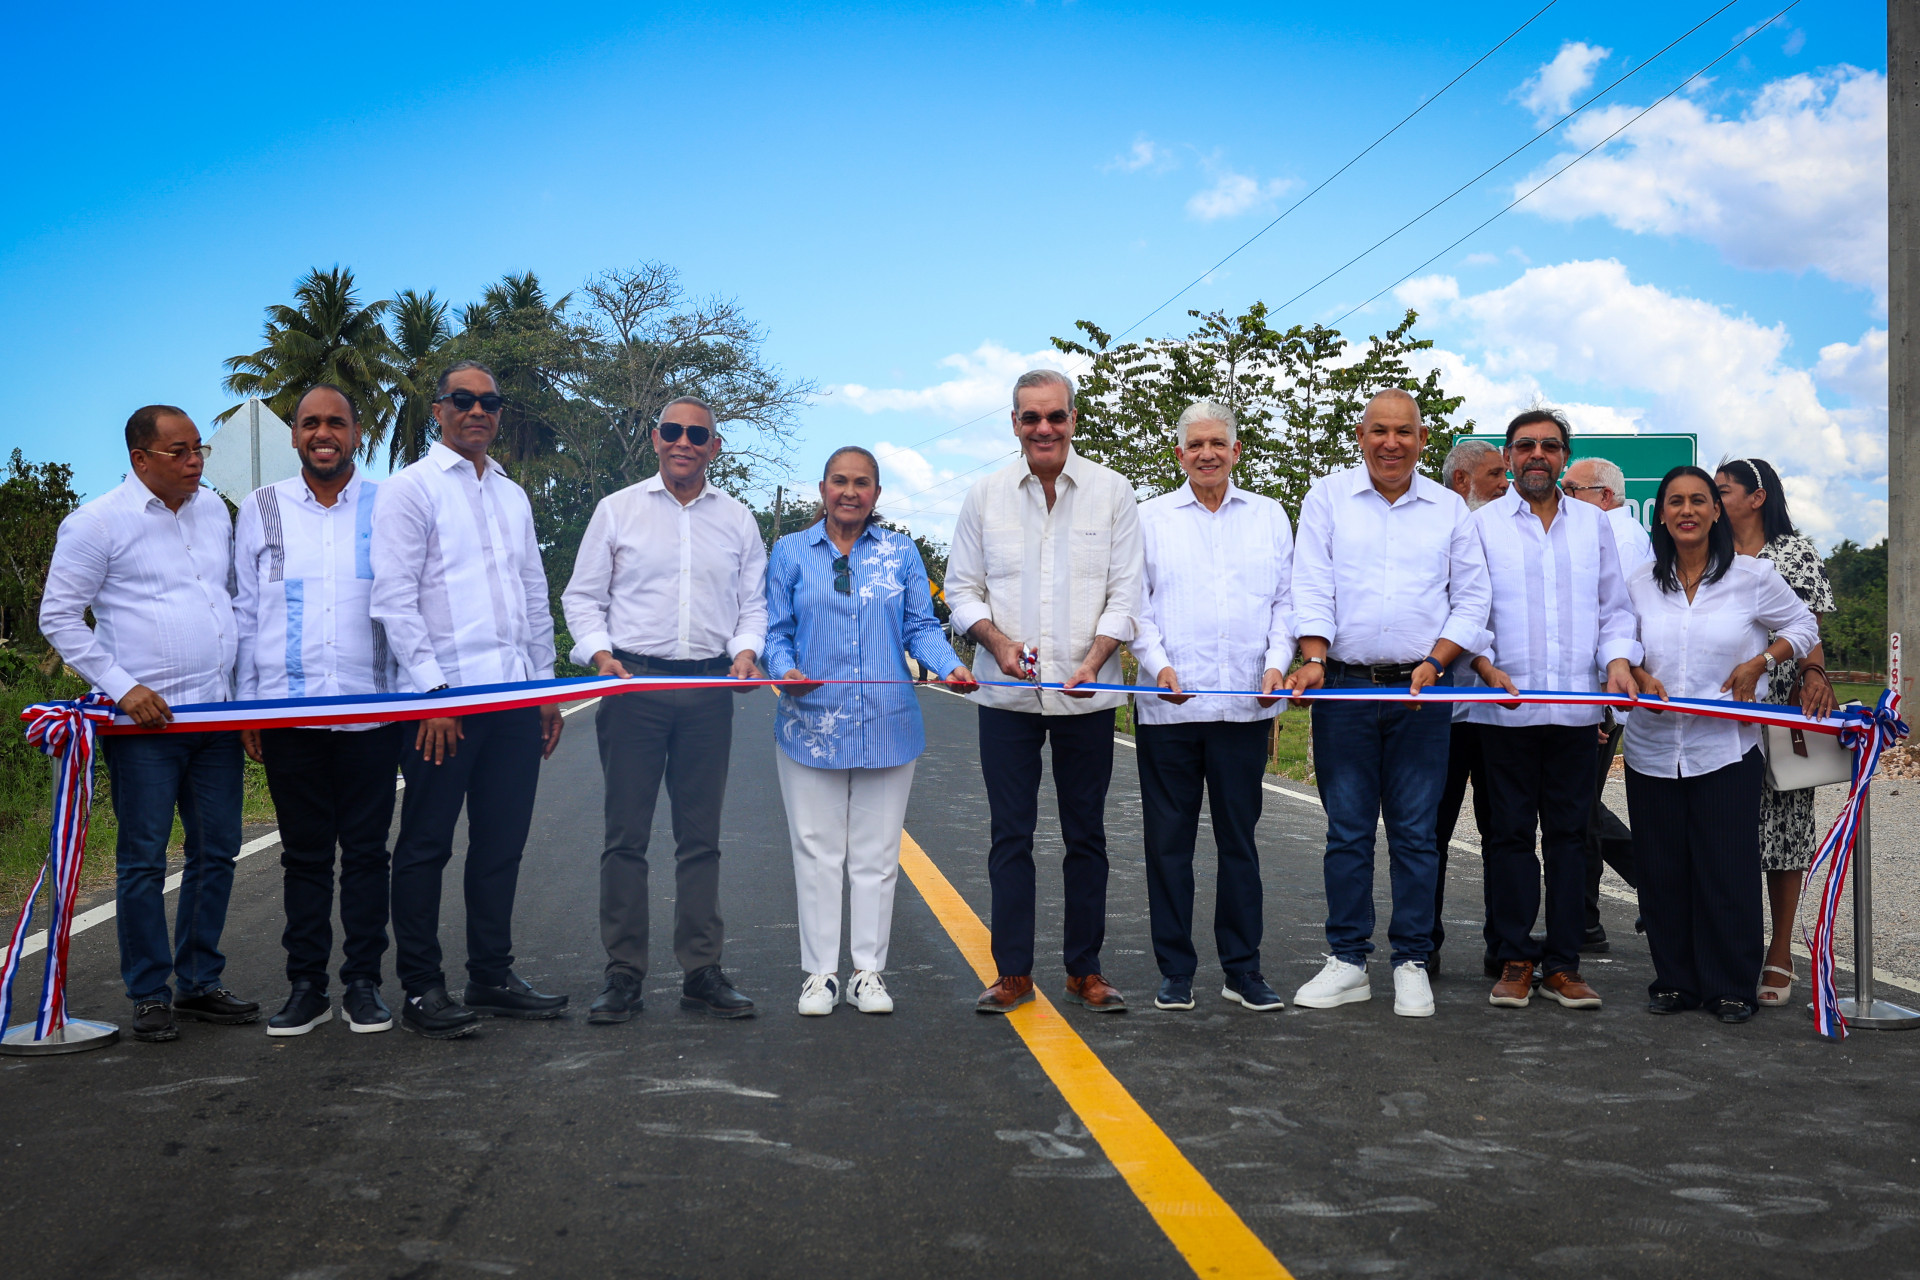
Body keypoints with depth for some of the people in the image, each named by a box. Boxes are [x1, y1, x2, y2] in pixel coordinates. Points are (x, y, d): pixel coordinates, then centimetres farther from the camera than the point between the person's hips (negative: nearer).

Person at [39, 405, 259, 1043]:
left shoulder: (213, 509, 12)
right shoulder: (97, 523, -5)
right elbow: (59, 617, -5)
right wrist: (123, 688, -12)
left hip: (218, 712, 6)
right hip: (145, 718, -6)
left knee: (217, 851, 9)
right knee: (143, 859, -1)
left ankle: (199, 982, 20)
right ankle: (149, 995, 9)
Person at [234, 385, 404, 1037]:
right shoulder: (261, 510, 8)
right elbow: (244, 612, 11)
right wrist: (246, 705, 6)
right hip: (288, 710, 1)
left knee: (366, 851, 4)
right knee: (304, 854, 7)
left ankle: (364, 983, 13)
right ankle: (306, 984, 15)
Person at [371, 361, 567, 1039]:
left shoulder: (514, 497, 18)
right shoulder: (410, 489, -2)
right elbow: (394, 601, -9)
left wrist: (546, 688, 16)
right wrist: (432, 690, -15)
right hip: (443, 700, -6)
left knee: (502, 843, 10)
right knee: (426, 845, 1)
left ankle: (492, 975, 20)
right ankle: (422, 988, 8)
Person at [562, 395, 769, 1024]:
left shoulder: (737, 519, 12)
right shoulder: (618, 509, 6)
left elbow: (754, 601, 13)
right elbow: (582, 596, 7)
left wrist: (746, 651, -6)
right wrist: (599, 653, -9)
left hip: (709, 686, 2)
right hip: (633, 682, -2)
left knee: (701, 837, 6)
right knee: (626, 835, -1)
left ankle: (701, 972, 13)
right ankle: (623, 975, 5)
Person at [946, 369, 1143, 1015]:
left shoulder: (1112, 492, 1)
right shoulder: (986, 495, 3)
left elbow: (1125, 593, 0)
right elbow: (962, 588, 7)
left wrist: (1093, 661, -15)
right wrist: (998, 640, -12)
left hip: (1087, 693, 0)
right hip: (1007, 694, 1)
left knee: (1086, 836, 7)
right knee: (1011, 835, 4)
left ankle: (1085, 969, 17)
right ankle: (1013, 971, 13)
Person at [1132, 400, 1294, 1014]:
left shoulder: (1269, 516, 13)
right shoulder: (1151, 519, 8)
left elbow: (1286, 600, 11)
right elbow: (1135, 603, 5)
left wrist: (1277, 662, -5)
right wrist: (1158, 664, -11)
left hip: (1245, 705, 1)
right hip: (1168, 706, -1)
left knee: (1239, 839, 6)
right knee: (1169, 841, 3)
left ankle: (1242, 969, 14)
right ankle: (1175, 970, 12)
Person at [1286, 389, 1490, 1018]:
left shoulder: (1449, 508, 10)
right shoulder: (1327, 498, 7)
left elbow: (1471, 599, 8)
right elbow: (1312, 587, 0)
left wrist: (1435, 662, -6)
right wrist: (1314, 659, -13)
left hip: (1421, 691, 1)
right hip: (1344, 687, 0)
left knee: (1415, 830, 3)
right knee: (1347, 830, 3)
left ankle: (1411, 963, 11)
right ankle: (1348, 961, 12)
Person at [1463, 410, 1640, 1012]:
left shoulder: (1593, 523, 13)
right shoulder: (1482, 524, 5)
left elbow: (1614, 607, 14)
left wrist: (1618, 657, -4)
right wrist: (1487, 667, -13)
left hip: (1576, 707, 2)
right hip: (1507, 708, -2)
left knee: (1569, 832, 4)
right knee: (1511, 833, 1)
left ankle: (1562, 963, 10)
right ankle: (1514, 961, 9)